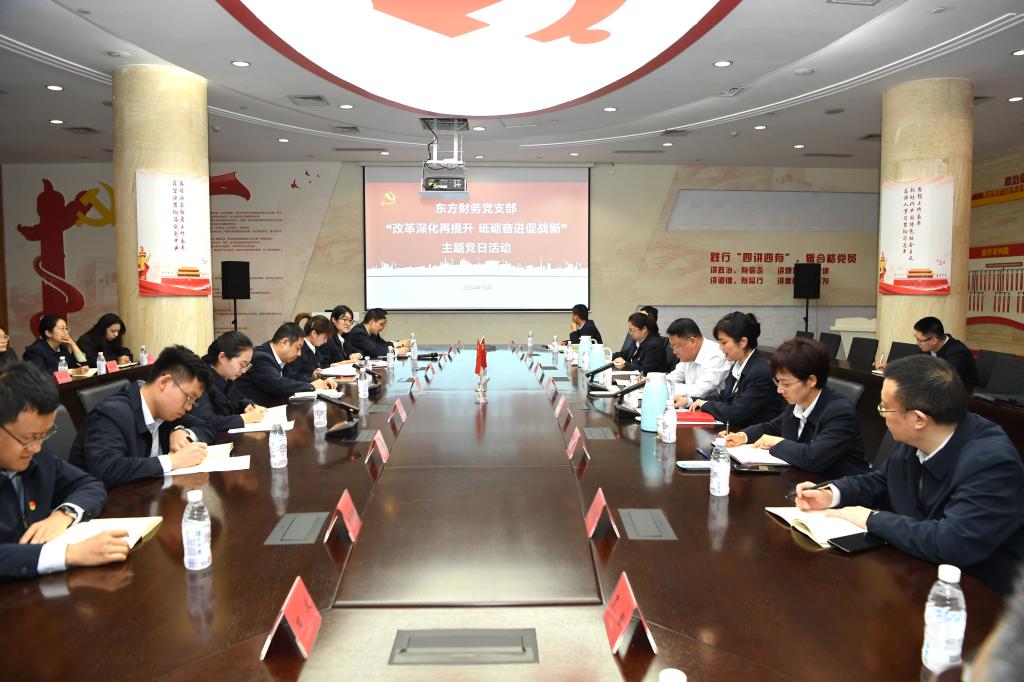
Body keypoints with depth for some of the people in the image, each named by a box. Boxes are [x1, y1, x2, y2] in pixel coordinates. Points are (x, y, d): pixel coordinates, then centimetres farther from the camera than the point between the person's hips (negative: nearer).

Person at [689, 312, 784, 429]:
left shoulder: (760, 373, -20)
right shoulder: (737, 365, 6)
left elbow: (734, 414, -21)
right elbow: (722, 396, 13)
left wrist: (705, 404, -7)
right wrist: (692, 401, -2)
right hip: (738, 429, 7)